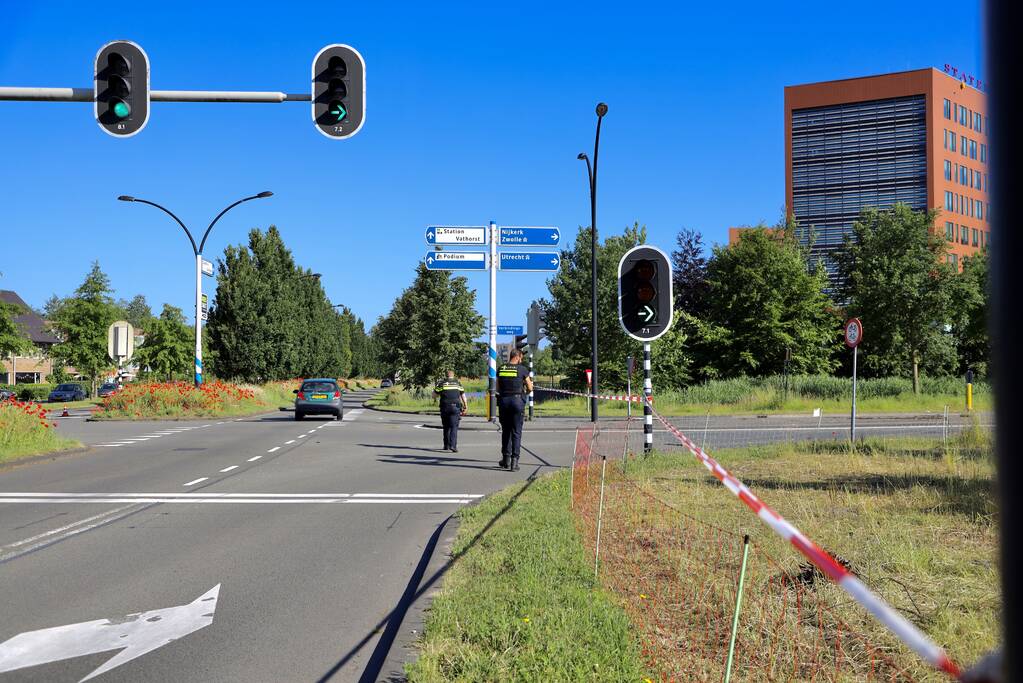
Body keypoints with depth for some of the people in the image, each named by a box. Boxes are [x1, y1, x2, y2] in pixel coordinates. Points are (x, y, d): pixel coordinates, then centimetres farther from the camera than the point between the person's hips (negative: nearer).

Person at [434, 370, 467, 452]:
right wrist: (465, 406, 16)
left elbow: (434, 394, 5)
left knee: (446, 427, 14)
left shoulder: (441, 383, 5)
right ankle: (453, 445, -19)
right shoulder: (457, 383, 9)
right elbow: (463, 395, 9)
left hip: (445, 407, 1)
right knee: (454, 427, -4)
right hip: (455, 407, -1)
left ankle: (446, 445, 18)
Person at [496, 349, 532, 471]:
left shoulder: (500, 369, 6)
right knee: (516, 433, 1)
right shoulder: (522, 369, -4)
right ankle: (514, 462, -4)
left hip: (503, 401, 3)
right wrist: (528, 387, 25)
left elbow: (498, 388, 11)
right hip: (517, 400, -3)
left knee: (505, 431, 15)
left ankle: (506, 460, 18)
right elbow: (530, 388, 3)